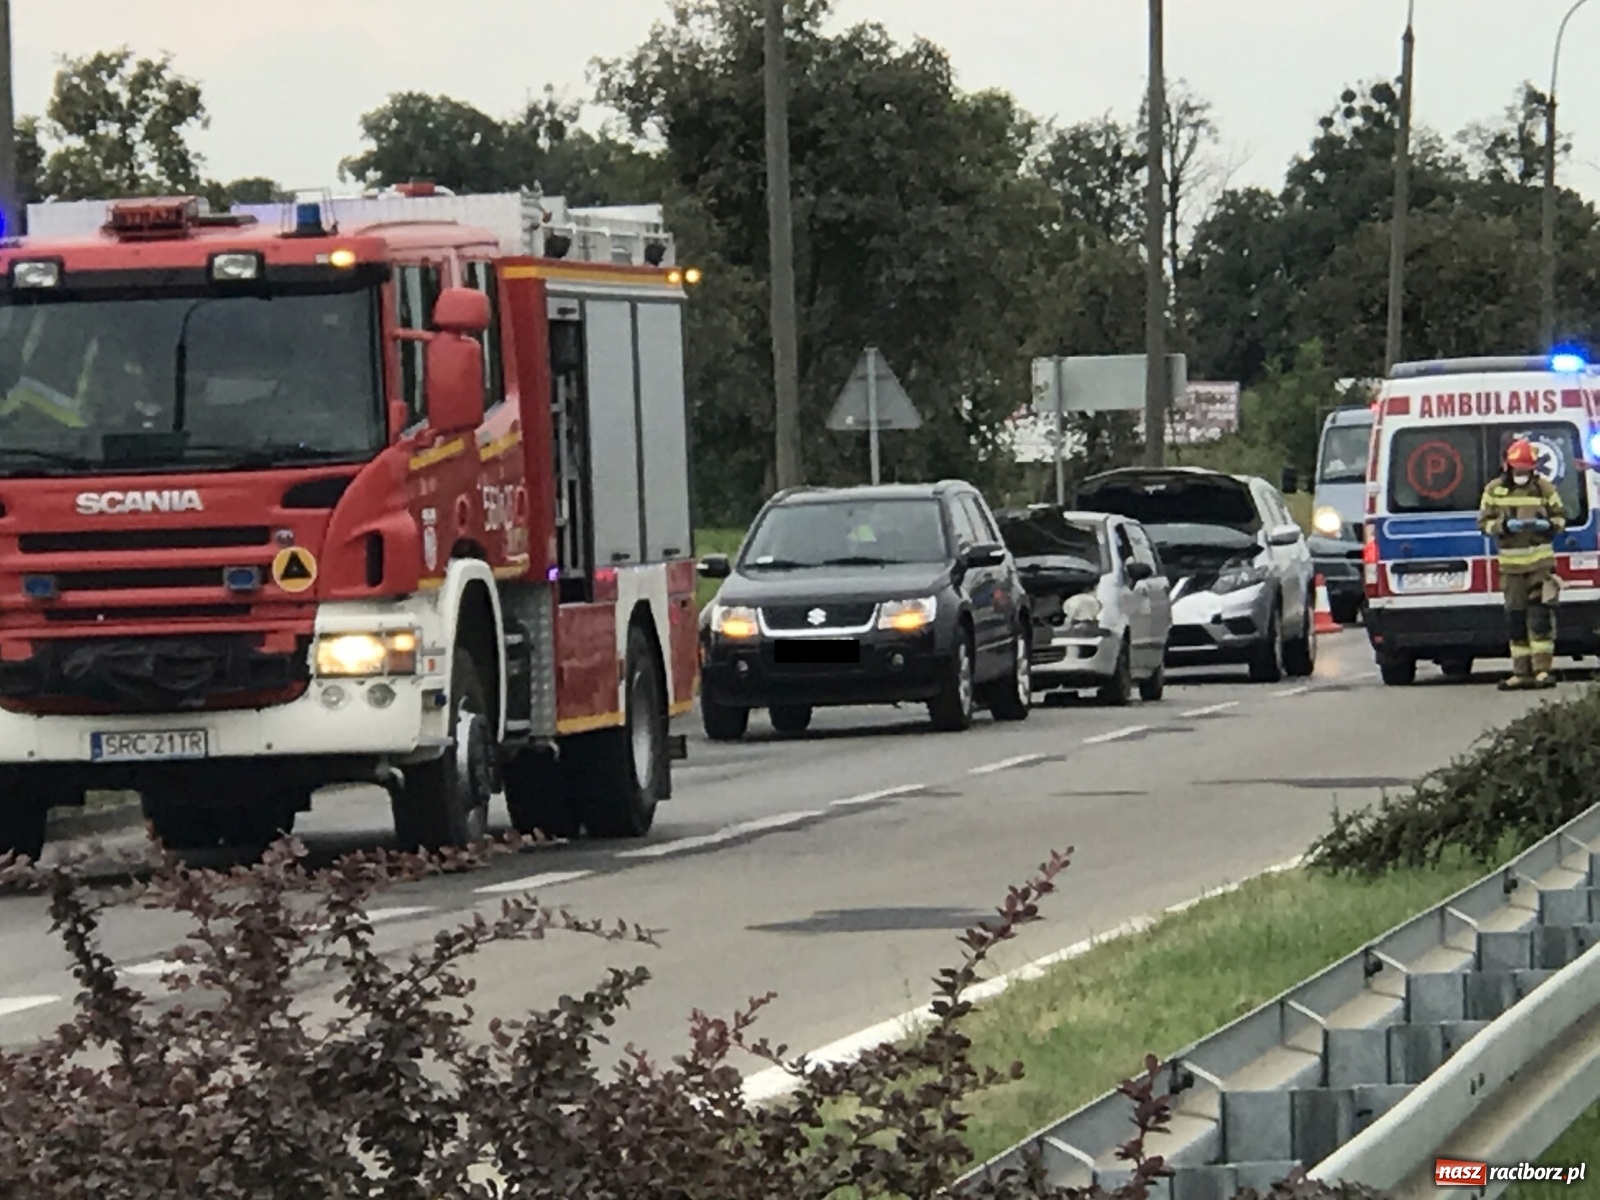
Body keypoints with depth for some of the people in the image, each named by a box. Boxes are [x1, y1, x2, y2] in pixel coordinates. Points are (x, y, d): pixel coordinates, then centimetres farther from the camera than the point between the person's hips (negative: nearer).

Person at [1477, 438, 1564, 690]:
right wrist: (1504, 526, -16)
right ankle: (1521, 672, 9)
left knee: (1540, 616, -10)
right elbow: (1484, 521, 3)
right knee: (1515, 619, 4)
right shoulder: (1494, 490, 4)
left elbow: (1561, 518, 11)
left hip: (1540, 562, -2)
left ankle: (1542, 669, -10)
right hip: (1511, 563, 2)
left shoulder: (1545, 489, 3)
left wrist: (1548, 524, -12)